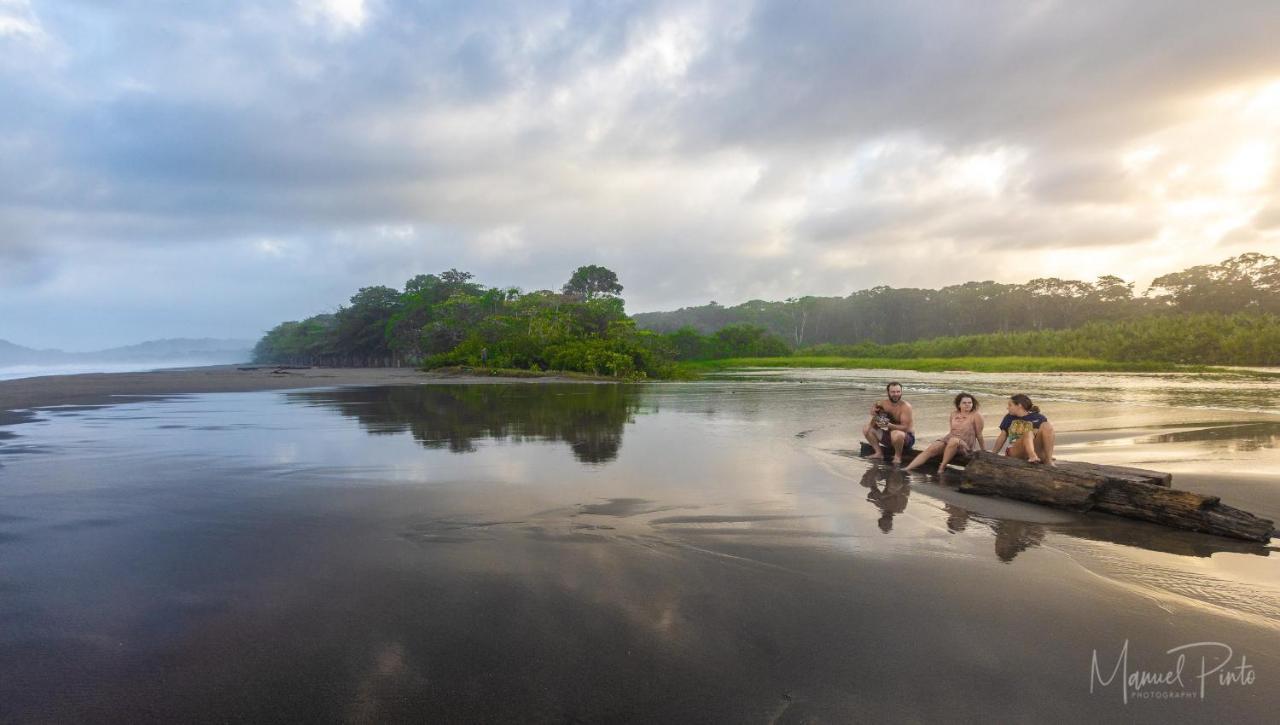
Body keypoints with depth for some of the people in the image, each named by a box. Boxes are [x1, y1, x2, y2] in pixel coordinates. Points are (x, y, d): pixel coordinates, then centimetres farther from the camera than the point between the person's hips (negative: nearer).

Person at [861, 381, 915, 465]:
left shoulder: (906, 406, -19)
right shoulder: (883, 403, -5)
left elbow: (905, 428, -27)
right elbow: (872, 425, -3)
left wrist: (888, 425, -40)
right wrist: (875, 417, -25)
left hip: (907, 437, -6)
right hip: (890, 436, 6)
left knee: (896, 434, -40)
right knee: (867, 429, -5)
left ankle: (898, 456, -12)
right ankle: (879, 453, 3)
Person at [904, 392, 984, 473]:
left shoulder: (976, 415, -5)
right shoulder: (954, 415, 10)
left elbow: (979, 435, 0)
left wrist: (984, 452, 4)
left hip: (966, 445, -5)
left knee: (953, 440, -39)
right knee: (930, 449, -18)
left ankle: (942, 467, -29)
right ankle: (907, 469, -27)